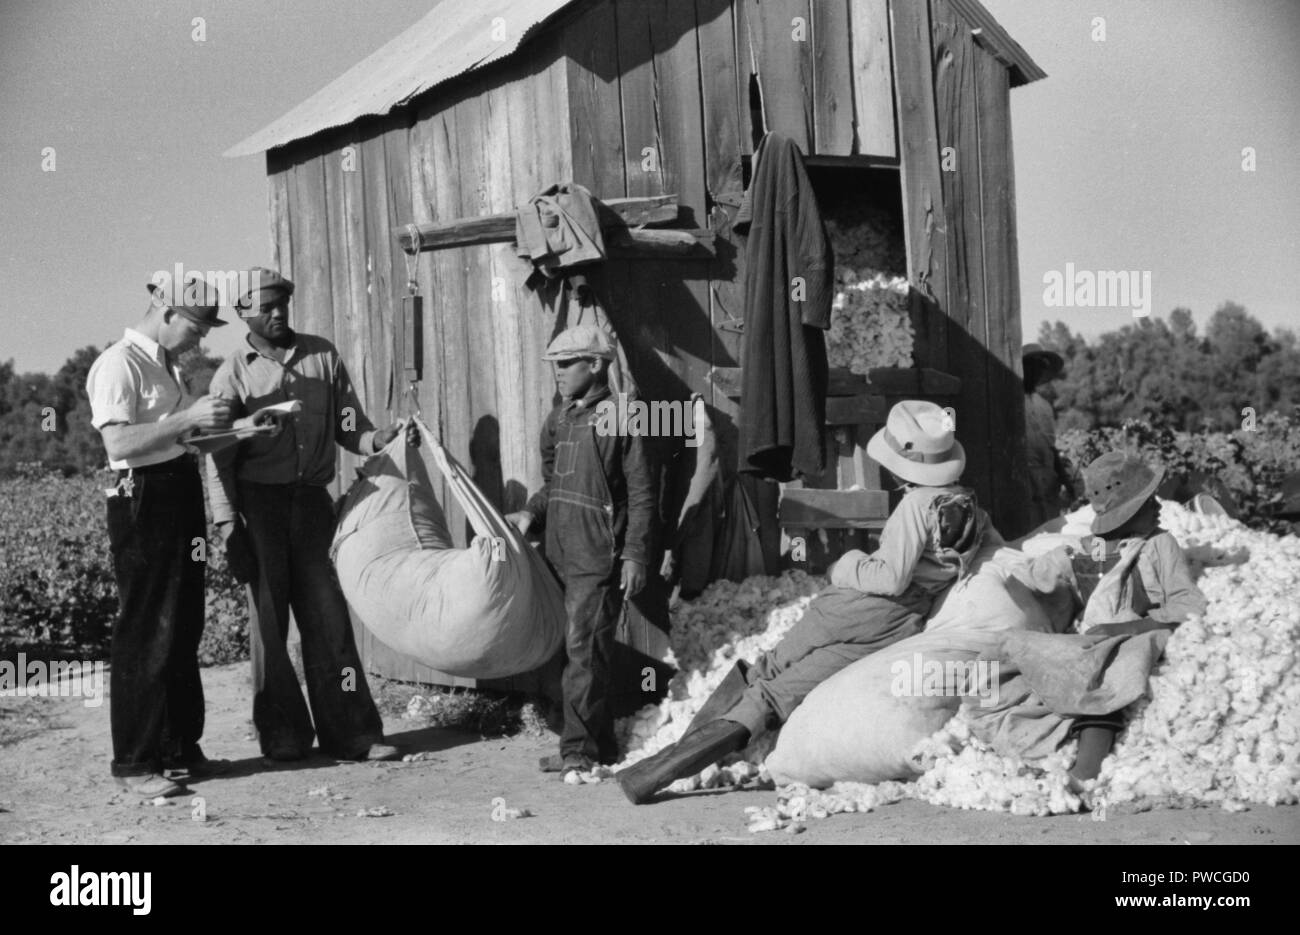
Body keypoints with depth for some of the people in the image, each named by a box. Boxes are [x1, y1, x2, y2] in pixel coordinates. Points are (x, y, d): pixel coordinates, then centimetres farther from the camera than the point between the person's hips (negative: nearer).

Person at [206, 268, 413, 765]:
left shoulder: (322, 355, 10)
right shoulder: (232, 375, 2)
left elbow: (347, 426, 10)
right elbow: (219, 460, -1)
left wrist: (380, 438, -12)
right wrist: (229, 528, -9)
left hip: (312, 499, 2)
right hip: (259, 501, -2)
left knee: (327, 613, 2)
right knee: (269, 616, 2)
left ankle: (351, 733, 6)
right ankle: (283, 738, 11)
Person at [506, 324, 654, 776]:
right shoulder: (558, 420, 14)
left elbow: (641, 494, -8)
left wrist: (635, 553, -12)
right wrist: (530, 512, 6)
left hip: (599, 556, -8)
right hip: (560, 552, 8)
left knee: (584, 648, -9)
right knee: (570, 647, 11)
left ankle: (579, 748, -5)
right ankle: (600, 745, 20)